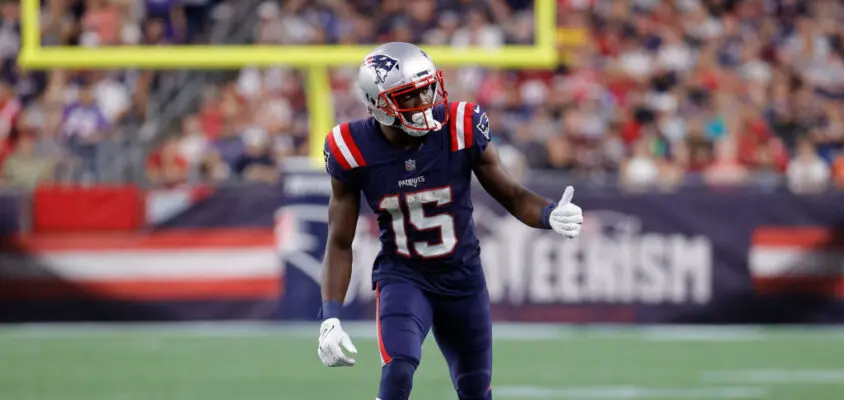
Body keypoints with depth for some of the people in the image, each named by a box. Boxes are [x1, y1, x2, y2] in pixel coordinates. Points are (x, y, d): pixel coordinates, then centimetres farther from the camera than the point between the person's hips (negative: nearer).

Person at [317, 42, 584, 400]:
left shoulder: (462, 130, -16)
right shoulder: (355, 151, -16)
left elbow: (510, 194, -3)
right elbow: (340, 242, -7)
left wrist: (550, 215, -26)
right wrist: (330, 318, -14)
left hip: (463, 276, 2)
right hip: (402, 276, -2)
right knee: (398, 371, -28)